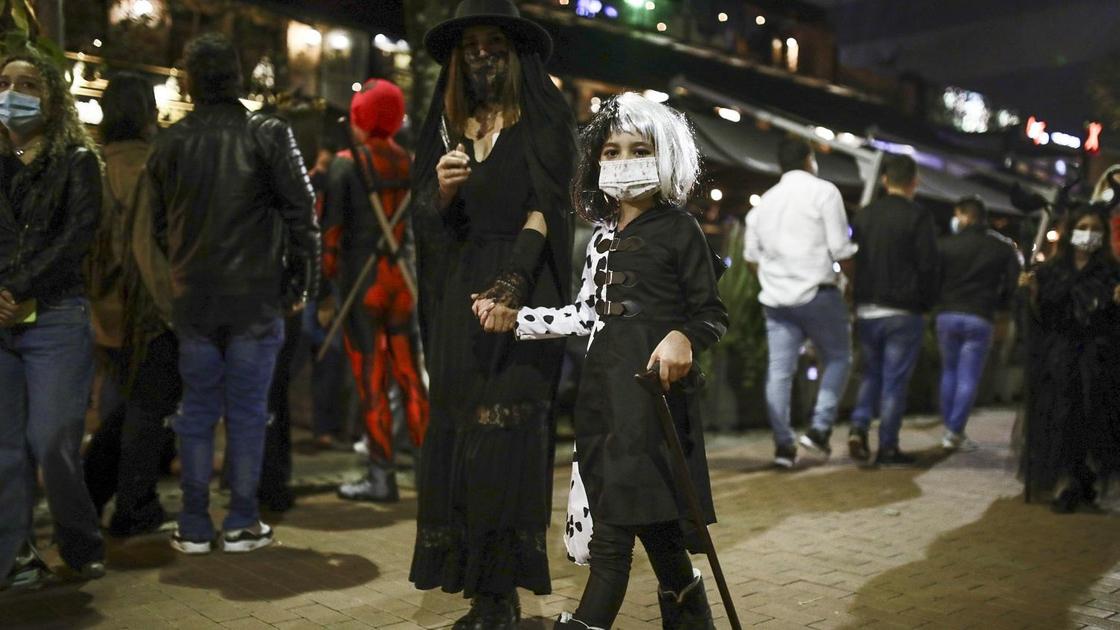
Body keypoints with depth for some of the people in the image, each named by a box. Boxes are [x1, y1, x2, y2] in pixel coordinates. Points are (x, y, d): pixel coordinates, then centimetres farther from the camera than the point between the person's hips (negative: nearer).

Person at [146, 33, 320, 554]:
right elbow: (300, 212, -7)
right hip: (256, 296, -2)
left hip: (193, 297, 3)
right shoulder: (268, 135, -4)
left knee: (197, 410, 11)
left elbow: (157, 223, 11)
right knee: (247, 411, 5)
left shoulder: (169, 143, 6)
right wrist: (302, 279, 1)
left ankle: (194, 526, 15)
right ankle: (242, 525, 10)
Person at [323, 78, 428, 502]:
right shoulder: (411, 164, 6)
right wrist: (420, 275, 13)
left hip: (362, 280, -4)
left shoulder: (346, 164, -7)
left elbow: (331, 228, -11)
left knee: (371, 379, 2)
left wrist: (326, 278, -5)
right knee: (409, 375, 11)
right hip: (402, 279, 4)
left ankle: (382, 476, 6)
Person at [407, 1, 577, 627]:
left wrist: (512, 281, -19)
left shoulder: (542, 120, 4)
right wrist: (441, 189, -9)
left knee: (505, 430, -10)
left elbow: (544, 210, -6)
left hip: (519, 292, -5)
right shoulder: (446, 125, 17)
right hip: (455, 296, 5)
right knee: (458, 430, 1)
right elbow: (425, 220, 13)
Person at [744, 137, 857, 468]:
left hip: (775, 298, 5)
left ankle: (783, 443, 2)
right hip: (817, 293, -5)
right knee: (838, 358, 11)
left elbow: (751, 255, 18)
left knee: (779, 370, 3)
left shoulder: (764, 201, 15)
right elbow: (840, 248, -7)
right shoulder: (824, 191, -2)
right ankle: (820, 428, 1)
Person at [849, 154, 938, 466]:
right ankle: (887, 448, 5)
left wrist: (859, 301, 15)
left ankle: (858, 427, 0)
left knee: (871, 373, 18)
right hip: (903, 312, -4)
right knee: (895, 380, 2)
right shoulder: (918, 217, -8)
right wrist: (926, 303, 2)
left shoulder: (863, 216, 8)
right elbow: (927, 266, -10)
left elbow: (853, 261, 10)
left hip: (866, 310, 5)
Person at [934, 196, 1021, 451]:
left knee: (949, 372, 15)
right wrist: (998, 306, 13)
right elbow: (1014, 283, 0)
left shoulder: (945, 245, 0)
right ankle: (956, 432, -2)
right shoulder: (1003, 247, 4)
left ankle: (949, 429, 17)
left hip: (947, 315, 1)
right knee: (968, 378, 2)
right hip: (980, 319, -1)